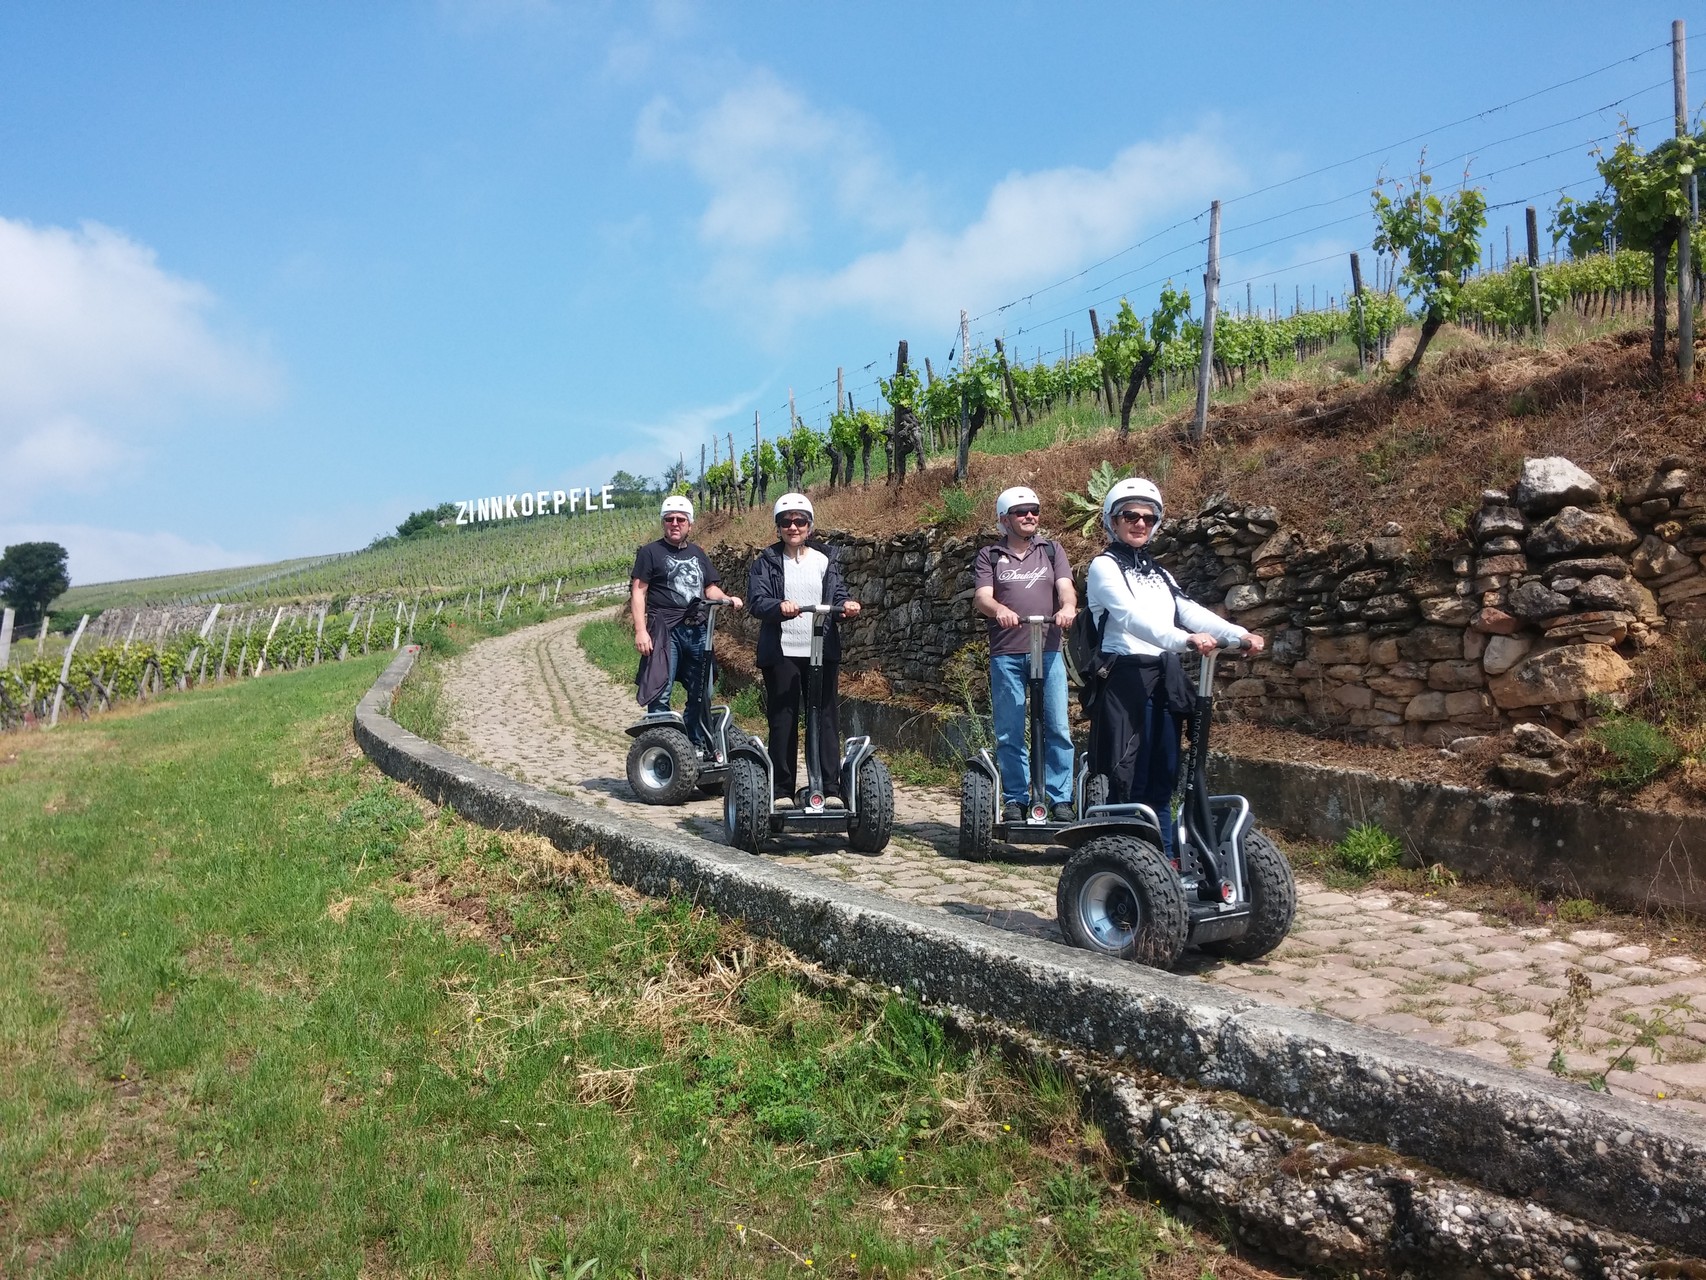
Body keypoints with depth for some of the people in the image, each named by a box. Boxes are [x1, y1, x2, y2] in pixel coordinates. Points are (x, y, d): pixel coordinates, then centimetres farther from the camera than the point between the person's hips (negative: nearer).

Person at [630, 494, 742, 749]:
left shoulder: (698, 554, 20)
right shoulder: (650, 552, 4)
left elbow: (710, 588, 20)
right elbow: (638, 592, -2)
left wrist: (728, 598, -2)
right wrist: (640, 630, -13)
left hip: (697, 630, 6)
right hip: (664, 631, -5)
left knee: (700, 693, 10)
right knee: (659, 694, -11)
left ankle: (699, 746, 20)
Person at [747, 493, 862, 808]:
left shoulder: (825, 560, 13)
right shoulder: (767, 561, 6)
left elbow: (838, 593, 6)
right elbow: (757, 601, -7)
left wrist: (846, 604, -18)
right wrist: (780, 606, -28)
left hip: (823, 652, 2)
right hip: (781, 653, -2)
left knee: (826, 719, 0)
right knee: (783, 721, 0)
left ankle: (830, 789, 2)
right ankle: (782, 791, 6)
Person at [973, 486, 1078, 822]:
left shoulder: (1051, 550, 14)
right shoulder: (989, 556, 10)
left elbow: (1065, 586, 1)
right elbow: (981, 597, -3)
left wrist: (1068, 607, -23)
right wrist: (999, 609, -26)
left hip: (1049, 651, 1)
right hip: (1006, 655, -1)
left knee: (1058, 728, -3)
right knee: (1010, 732, 3)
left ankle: (1060, 799, 5)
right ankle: (1015, 800, 11)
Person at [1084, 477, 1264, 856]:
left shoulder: (1158, 573, 22)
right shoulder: (1104, 566, -1)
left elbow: (1190, 611, 7)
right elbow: (1131, 616, -18)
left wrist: (1240, 635, -10)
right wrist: (1184, 639, -32)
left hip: (1165, 679, 7)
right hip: (1126, 678, -7)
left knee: (1163, 776, 8)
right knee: (1128, 778, -7)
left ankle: (1164, 860, 15)